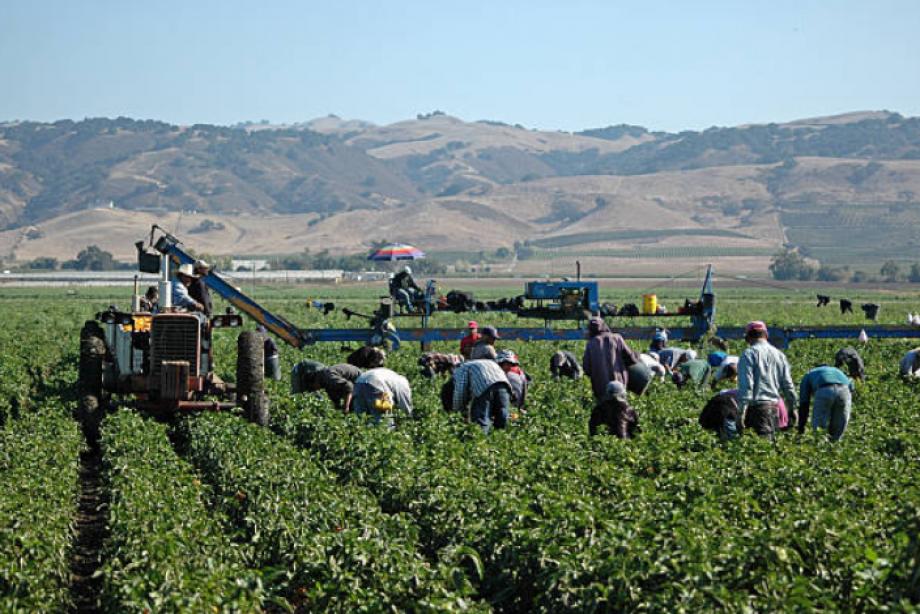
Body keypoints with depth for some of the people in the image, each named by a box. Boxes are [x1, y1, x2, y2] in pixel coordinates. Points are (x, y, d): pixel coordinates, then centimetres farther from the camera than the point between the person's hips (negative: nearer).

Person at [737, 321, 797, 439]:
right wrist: (792, 408, 22)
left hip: (757, 406, -6)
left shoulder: (749, 354, -5)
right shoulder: (779, 355, 14)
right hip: (775, 405, 6)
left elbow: (746, 385, -13)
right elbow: (788, 384, 15)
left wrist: (742, 410, -14)